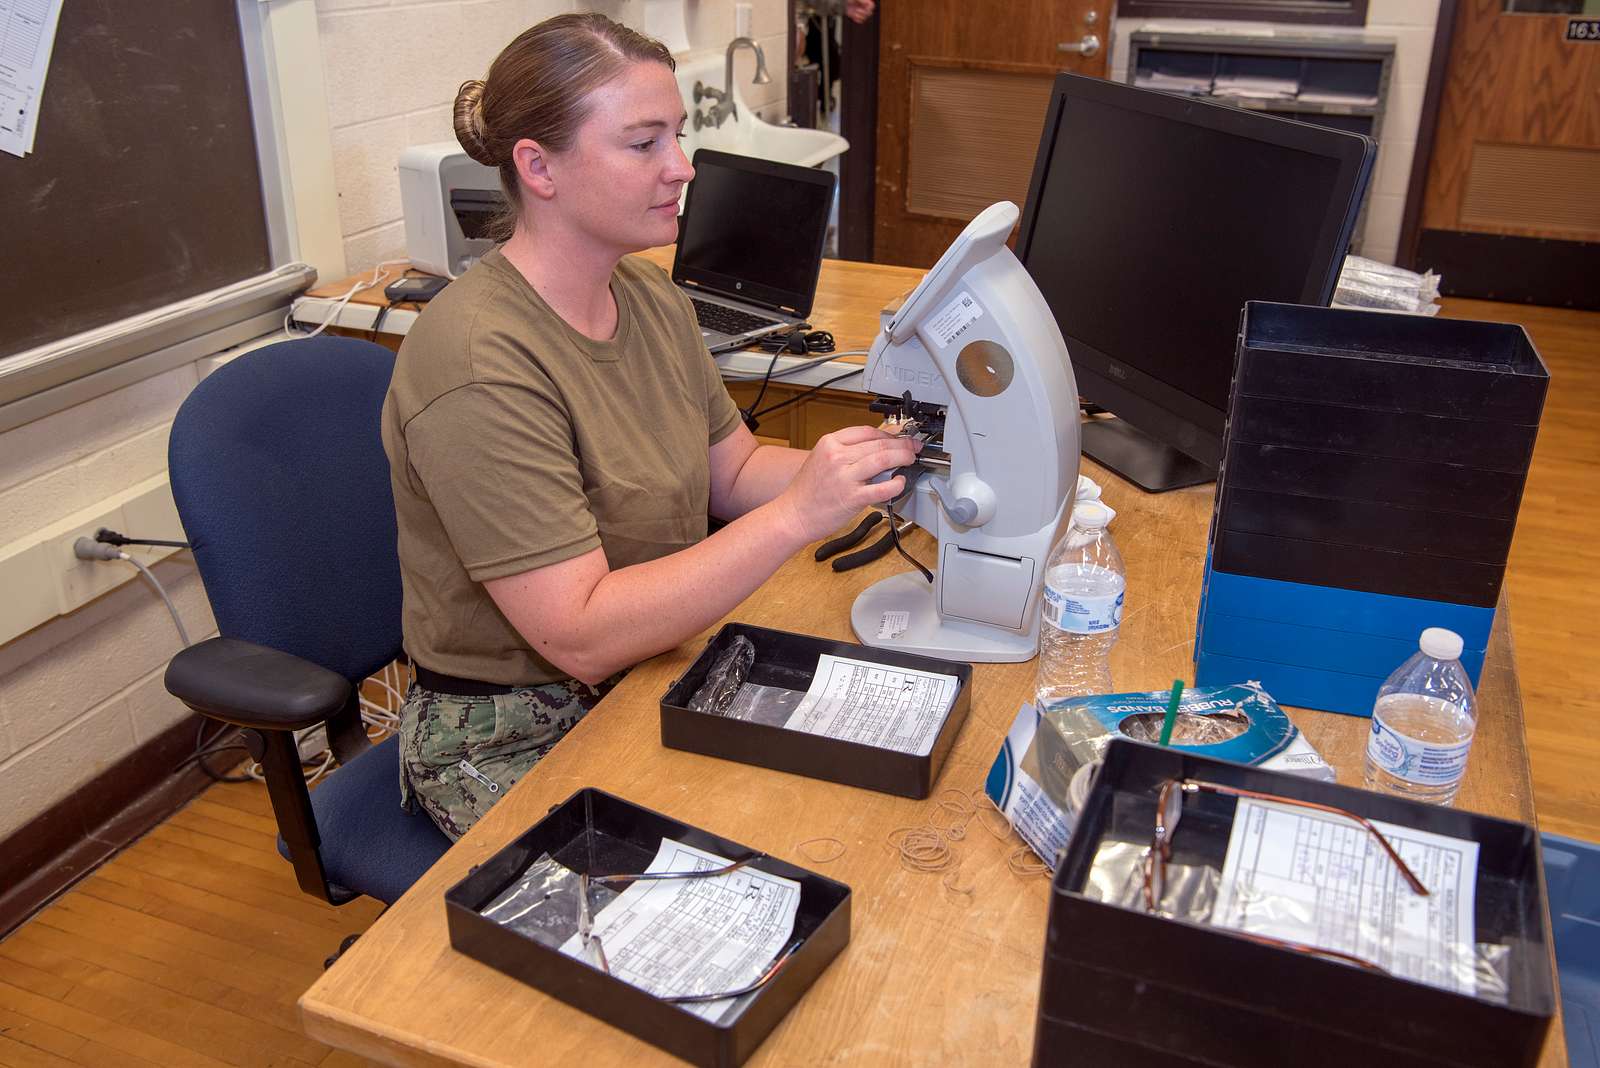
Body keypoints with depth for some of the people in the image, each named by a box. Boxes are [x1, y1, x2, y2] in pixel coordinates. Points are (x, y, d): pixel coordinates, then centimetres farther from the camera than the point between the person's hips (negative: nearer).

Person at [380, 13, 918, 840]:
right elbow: (582, 635, -28)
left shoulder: (652, 299, 3)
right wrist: (794, 516, -32)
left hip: (650, 673, 7)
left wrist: (871, 461, -10)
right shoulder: (478, 363, -25)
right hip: (513, 742, -7)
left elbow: (733, 471, 8)